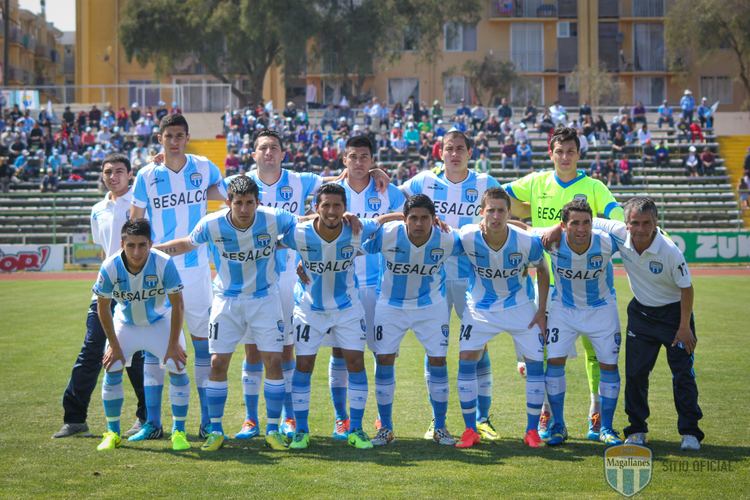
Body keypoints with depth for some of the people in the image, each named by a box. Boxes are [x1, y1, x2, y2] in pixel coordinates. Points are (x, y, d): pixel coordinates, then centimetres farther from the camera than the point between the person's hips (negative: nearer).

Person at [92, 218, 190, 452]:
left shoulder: (164, 264, -33)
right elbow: (103, 307, -12)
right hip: (126, 321, 1)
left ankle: (178, 432, 2)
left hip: (161, 320, -1)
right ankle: (112, 433, 10)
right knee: (112, 370, -6)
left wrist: (173, 343, -17)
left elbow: (177, 305, -20)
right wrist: (114, 345, -10)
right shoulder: (110, 267, -28)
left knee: (177, 368, -13)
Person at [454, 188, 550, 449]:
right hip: (481, 307, 0)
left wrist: (541, 312, -5)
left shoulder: (527, 241, -23)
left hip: (520, 307, 0)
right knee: (466, 359, -10)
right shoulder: (467, 237, -24)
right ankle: (470, 431, 2)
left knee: (535, 361, -4)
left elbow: (542, 272, -5)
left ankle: (532, 430, 9)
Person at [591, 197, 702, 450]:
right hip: (641, 312, 4)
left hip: (673, 312, -4)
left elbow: (686, 288, -16)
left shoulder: (669, 251, -28)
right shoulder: (619, 235, -18)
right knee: (635, 372, 2)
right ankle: (637, 429, 15)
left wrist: (684, 327, -14)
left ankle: (689, 432, 7)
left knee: (683, 373, -3)